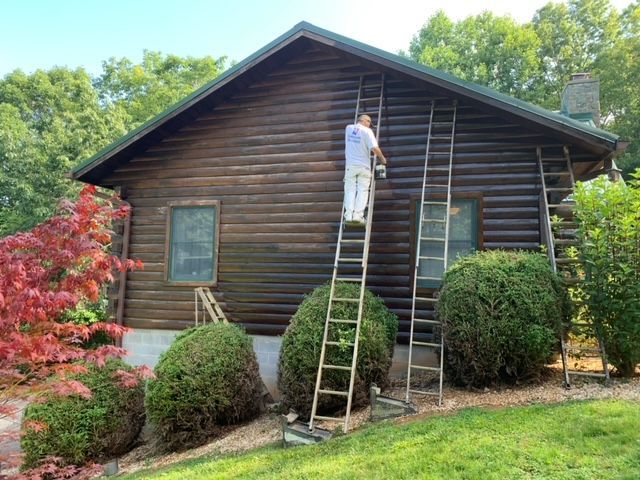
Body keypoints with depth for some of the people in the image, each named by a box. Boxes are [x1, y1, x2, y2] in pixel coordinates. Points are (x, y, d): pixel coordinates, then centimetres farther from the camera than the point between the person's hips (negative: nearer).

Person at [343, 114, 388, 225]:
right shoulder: (367, 131, -6)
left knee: (350, 190, 5)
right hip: (364, 166, -3)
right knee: (362, 191, 2)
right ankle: (358, 215, -7)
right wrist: (382, 158, 0)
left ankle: (348, 215, -6)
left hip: (350, 165, 3)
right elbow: (374, 148, -16)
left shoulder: (348, 128, 8)